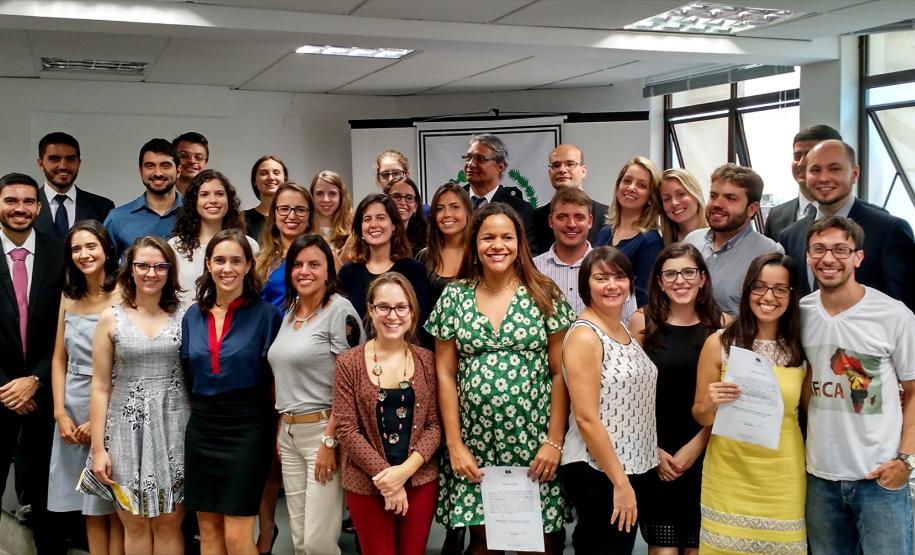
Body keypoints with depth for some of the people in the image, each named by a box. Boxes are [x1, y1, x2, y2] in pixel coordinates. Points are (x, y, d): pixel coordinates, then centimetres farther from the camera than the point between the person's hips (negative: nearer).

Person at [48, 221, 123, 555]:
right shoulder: (69, 296, 10)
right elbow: (59, 359, 10)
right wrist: (60, 414, -1)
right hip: (73, 411, 5)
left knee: (115, 506, 3)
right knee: (90, 508, 12)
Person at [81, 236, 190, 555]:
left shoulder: (184, 316, 2)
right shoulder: (111, 319, 1)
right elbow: (100, 387, 1)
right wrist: (98, 447, -2)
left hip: (174, 428, 0)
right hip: (128, 429, 0)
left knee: (169, 523, 5)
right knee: (136, 525, 7)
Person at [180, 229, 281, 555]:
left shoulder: (265, 314, -6)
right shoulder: (193, 316, 7)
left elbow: (277, 378, -5)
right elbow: (188, 375, 15)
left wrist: (280, 432, -10)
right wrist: (199, 412, 7)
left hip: (247, 428, -5)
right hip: (201, 428, 5)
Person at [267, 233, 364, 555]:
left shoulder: (339, 310, -11)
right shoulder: (289, 312, 12)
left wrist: (330, 441, -18)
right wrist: (281, 429, 14)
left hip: (322, 429, -7)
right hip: (289, 432, 7)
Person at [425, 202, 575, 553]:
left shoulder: (545, 295, 0)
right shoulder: (455, 297, 2)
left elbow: (560, 373, -1)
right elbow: (445, 373, 3)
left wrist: (554, 442, -7)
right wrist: (454, 444, -3)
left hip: (534, 442, -1)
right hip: (475, 443, 1)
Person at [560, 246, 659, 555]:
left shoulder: (626, 329, 9)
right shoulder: (584, 335, -16)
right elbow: (586, 419, -20)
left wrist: (649, 455, 12)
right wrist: (619, 482, -19)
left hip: (632, 466, 8)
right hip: (596, 471, -8)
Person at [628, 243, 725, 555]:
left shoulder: (722, 325, 1)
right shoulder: (642, 322, -2)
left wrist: (695, 447, -7)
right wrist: (652, 450, -8)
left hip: (705, 455, 1)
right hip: (654, 456, -1)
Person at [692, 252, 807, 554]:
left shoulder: (802, 348, -1)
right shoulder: (719, 343, -5)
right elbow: (700, 417, 1)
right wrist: (710, 405, -21)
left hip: (783, 476, 1)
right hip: (728, 474, -1)